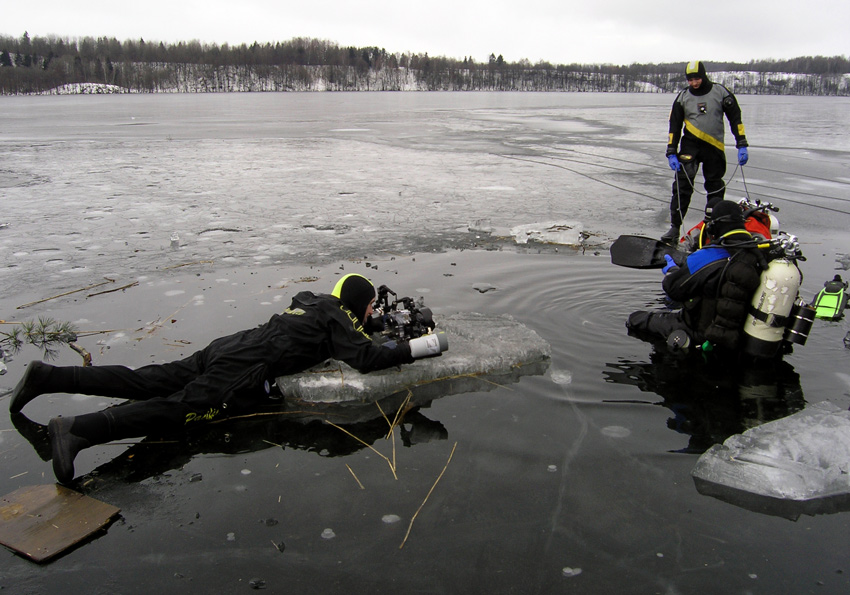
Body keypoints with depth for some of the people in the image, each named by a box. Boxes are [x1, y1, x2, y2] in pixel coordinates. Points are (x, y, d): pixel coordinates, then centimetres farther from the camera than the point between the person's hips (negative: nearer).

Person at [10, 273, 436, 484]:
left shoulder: (312, 300, 27)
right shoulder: (337, 319, 2)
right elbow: (365, 358, -9)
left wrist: (368, 322, 45)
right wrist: (411, 349, 1)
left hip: (228, 347, 9)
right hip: (245, 371, -9)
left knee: (144, 383, 5)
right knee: (179, 406, -22)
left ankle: (48, 376, 5)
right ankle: (77, 430, -38)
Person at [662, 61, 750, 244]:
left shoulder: (720, 92, -1)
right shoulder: (683, 96, 2)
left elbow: (735, 119, 3)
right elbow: (674, 126, 4)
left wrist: (742, 145, -3)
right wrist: (671, 153, -3)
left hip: (715, 147, 1)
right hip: (690, 145, 0)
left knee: (715, 187, 7)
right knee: (682, 184, -14)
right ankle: (675, 227, -11)